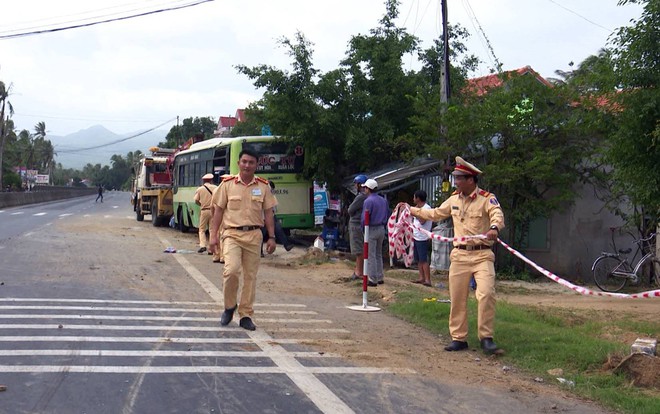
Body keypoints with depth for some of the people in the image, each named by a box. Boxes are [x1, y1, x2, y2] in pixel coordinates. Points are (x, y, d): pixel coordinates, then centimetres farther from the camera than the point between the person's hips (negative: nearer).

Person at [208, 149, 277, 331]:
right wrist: (213, 236, 0)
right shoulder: (228, 184, 3)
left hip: (254, 235, 2)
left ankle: (246, 315, 14)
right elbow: (218, 211, 5)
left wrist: (271, 237, 4)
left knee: (250, 275, 4)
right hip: (232, 234, -2)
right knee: (231, 270, -19)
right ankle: (229, 306, 5)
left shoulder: (263, 186, 7)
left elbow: (268, 213, 10)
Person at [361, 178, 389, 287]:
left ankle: (373, 279, -2)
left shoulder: (368, 201, -16)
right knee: (379, 255, 16)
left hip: (371, 230, -8)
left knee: (371, 256, -2)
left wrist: (362, 227, 0)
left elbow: (364, 218, -17)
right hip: (381, 229, 8)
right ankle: (379, 278, 19)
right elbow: (388, 215, 13)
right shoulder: (383, 200, 10)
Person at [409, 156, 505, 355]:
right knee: (457, 298, 6)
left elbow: (497, 214, -25)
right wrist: (411, 210, 26)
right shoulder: (454, 199, 12)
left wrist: (494, 228, -48)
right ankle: (459, 338, 17)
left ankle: (486, 337, -6)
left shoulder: (487, 198, -7)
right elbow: (435, 213, 26)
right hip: (459, 255, 6)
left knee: (486, 294, -18)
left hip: (482, 254, -6)